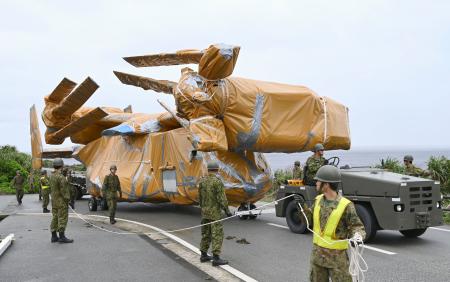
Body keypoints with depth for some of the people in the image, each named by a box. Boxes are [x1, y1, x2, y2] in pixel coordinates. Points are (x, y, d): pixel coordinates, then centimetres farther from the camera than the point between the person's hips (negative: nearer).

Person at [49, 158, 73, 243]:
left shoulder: (52, 176, 11)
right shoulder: (60, 177, -19)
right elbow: (63, 190, -20)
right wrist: (67, 199, -14)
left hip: (54, 201, 9)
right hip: (61, 201, -9)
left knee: (55, 217, 12)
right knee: (62, 218, -6)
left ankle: (54, 236, 15)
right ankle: (62, 237, -5)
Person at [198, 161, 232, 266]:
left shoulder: (202, 181, 6)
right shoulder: (217, 181, -16)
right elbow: (221, 198, -17)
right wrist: (227, 210, -10)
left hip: (205, 212, 7)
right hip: (215, 213, -7)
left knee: (206, 234, 15)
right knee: (217, 235, -5)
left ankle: (204, 255, 21)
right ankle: (216, 258, -7)